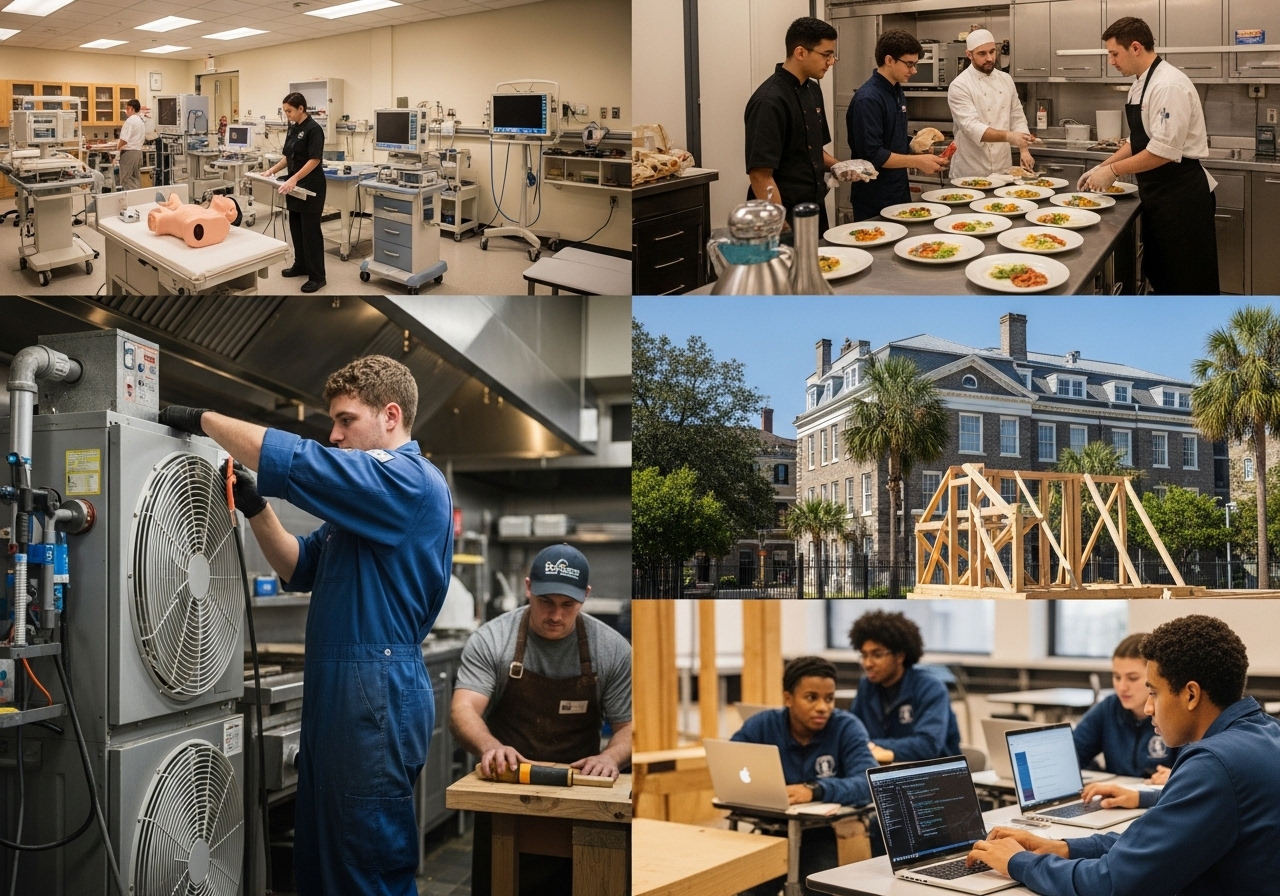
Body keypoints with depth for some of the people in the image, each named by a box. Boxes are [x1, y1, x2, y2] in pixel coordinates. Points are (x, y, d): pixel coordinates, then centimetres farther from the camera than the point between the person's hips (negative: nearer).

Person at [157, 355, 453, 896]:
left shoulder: (408, 480, -12)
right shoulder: (370, 495, 21)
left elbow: (291, 461, -20)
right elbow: (301, 569, 21)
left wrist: (203, 419, -8)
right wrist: (256, 509, 4)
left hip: (376, 693, -10)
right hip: (335, 690, 10)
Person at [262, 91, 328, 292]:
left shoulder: (313, 129, -16)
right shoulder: (293, 129, 11)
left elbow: (314, 160, -22)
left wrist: (293, 179, -29)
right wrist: (272, 170, 8)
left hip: (310, 186, -9)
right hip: (296, 186, 9)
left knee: (310, 230, -8)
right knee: (296, 227, 16)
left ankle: (317, 276, -5)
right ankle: (301, 265, 29)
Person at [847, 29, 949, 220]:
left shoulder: (897, 93, 10)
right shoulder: (868, 99, -18)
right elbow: (872, 155, -23)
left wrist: (919, 156, 3)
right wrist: (917, 161, -18)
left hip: (899, 193, 9)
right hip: (875, 202, -8)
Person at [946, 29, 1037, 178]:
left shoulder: (1006, 80, 8)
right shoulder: (959, 86, -13)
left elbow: (1017, 118, 14)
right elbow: (972, 127, -24)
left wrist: (1024, 150, 0)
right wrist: (1009, 136, -36)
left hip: (1004, 169, 5)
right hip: (971, 173, -5)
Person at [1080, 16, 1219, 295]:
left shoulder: (1169, 86, -20)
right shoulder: (1141, 85, 11)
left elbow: (1163, 151, -25)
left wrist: (1113, 171, -16)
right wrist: (1101, 168, 10)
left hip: (1181, 196, -10)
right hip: (1158, 194, 10)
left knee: (1189, 281, -3)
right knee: (1159, 274, 17)